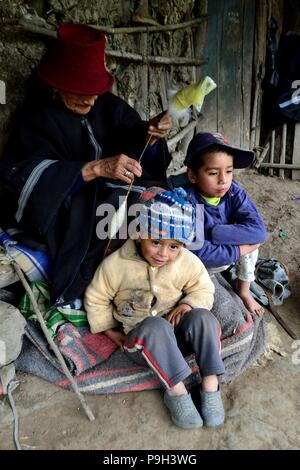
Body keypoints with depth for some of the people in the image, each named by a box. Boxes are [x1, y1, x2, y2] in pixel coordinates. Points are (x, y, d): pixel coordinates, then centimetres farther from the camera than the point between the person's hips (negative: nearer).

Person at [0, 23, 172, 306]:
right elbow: (26, 176, -25)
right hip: (66, 215, -4)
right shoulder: (37, 119, -10)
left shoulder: (109, 105, 1)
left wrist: (151, 135, -25)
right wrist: (97, 168, -34)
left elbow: (140, 153, -1)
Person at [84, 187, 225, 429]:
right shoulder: (116, 264, -12)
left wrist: (188, 304, -14)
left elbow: (204, 289, 7)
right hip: (141, 341, -2)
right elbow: (96, 298, 1)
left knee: (203, 317, -28)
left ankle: (210, 385, -19)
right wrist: (111, 332, -1)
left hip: (176, 336, 3)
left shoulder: (188, 262, -8)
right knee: (156, 326, -37)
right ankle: (175, 389, -22)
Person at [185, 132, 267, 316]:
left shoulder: (234, 191, -16)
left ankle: (244, 290, 5)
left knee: (253, 236, -15)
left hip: (224, 251, 5)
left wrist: (210, 233, -33)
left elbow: (259, 230, -27)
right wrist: (243, 249, -26)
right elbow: (202, 254, -34)